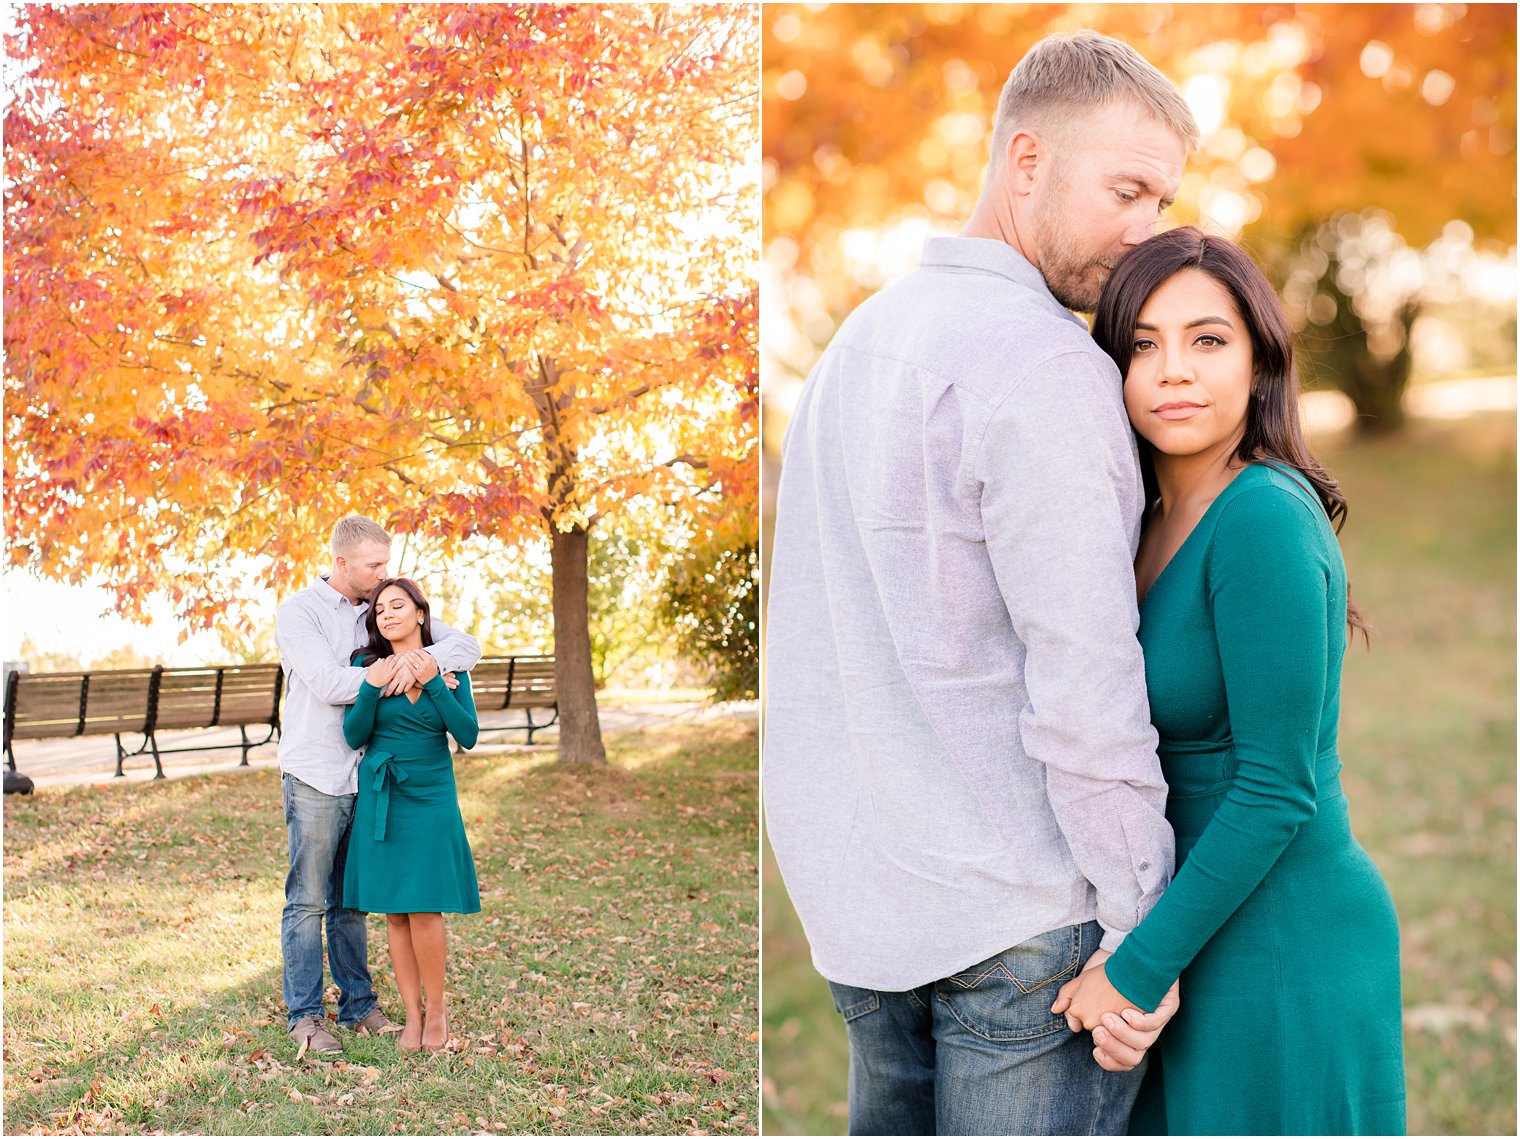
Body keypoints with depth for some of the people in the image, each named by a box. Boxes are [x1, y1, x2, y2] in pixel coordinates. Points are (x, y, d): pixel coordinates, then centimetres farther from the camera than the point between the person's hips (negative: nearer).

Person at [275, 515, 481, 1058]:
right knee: (308, 901, -1)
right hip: (315, 776, -5)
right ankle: (304, 1016, 6)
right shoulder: (299, 612, -5)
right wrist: (393, 669, -15)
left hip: (366, 774, 5)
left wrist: (421, 659, -18)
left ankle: (358, 1005, 21)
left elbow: (466, 647, 2)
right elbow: (328, 683, -18)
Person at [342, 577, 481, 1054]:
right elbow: (354, 736, -4)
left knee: (424, 910, -7)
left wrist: (432, 683, -15)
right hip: (381, 800, 1)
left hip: (431, 799, -1)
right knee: (394, 913, 4)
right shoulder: (367, 664, 1)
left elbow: (468, 735, -7)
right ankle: (413, 1015, 14)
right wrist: (372, 688, -19)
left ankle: (437, 1006, 12)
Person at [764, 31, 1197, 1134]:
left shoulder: (862, 338, 13)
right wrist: (1141, 923, -15)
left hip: (858, 892, 8)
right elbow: (1082, 674, -20)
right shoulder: (1045, 366, -16)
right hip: (1018, 912, -8)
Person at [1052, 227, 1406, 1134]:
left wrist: (1138, 966, -18)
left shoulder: (1264, 520, -20)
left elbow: (1278, 786, -21)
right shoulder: (1161, 522, 6)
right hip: (1205, 930, 8)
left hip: (1282, 948, -8)